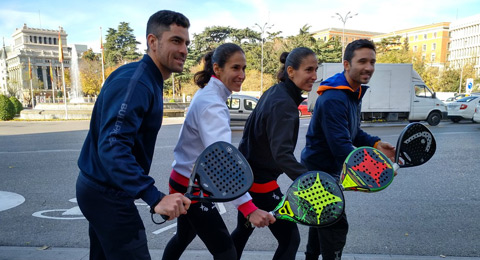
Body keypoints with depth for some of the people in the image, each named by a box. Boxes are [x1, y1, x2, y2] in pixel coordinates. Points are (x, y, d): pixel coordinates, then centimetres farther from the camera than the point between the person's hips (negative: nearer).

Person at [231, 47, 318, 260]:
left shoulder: (275, 93, 6)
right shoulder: (283, 104, -24)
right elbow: (282, 154, -35)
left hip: (247, 174, 10)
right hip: (259, 180, -10)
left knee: (243, 230, 26)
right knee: (290, 238, 0)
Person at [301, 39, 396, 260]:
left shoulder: (355, 93, 5)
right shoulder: (333, 99, -29)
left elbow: (352, 132, 11)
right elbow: (341, 146, -34)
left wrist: (375, 144, -6)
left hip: (330, 170, 10)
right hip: (320, 171, -10)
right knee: (336, 226, -2)